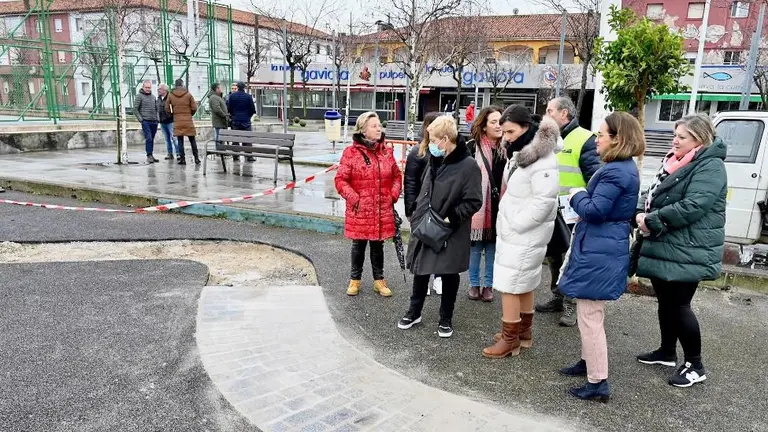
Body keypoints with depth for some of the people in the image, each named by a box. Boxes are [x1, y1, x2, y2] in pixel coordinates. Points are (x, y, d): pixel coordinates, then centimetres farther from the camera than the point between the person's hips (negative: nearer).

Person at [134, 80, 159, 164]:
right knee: (148, 139, -13)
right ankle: (149, 156, -9)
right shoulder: (139, 96, -1)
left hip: (154, 122, 6)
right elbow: (135, 109, -4)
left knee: (152, 139, 9)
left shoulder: (153, 97, 17)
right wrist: (140, 119, -10)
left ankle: (151, 155, 16)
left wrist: (158, 118, 10)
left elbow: (156, 108, 24)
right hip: (145, 121, -5)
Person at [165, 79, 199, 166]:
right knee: (192, 140, 6)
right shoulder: (188, 94, -2)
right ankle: (196, 158, 7)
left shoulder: (170, 95, 2)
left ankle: (182, 159, 4)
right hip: (188, 120, -1)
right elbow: (194, 108, -3)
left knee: (180, 141, 5)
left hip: (177, 121, 1)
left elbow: (167, 108, 4)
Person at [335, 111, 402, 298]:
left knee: (378, 245, 14)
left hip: (383, 210, 3)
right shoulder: (351, 152, -9)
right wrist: (353, 198, -13)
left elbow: (397, 176, 13)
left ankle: (379, 280, 28)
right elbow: (341, 180, -7)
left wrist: (393, 195, 2)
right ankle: (355, 279, 28)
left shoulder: (387, 151, 4)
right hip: (360, 210, -3)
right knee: (358, 245, 11)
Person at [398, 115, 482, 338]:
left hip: (450, 234, -6)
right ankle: (414, 312, 33)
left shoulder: (468, 165, -16)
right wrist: (417, 218, 11)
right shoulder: (434, 160, 5)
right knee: (420, 271, 15)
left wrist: (451, 218, -20)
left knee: (449, 276, 9)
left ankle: (446, 318, 27)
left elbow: (474, 202, -15)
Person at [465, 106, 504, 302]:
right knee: (475, 246, 8)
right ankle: (474, 284, 22)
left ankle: (488, 285, 23)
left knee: (493, 246, 10)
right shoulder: (472, 147, -6)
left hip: (498, 205, 2)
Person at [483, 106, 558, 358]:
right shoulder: (521, 152, 12)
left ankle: (510, 339, 7)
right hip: (514, 230, 10)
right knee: (524, 281, 17)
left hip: (524, 233, -10)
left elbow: (544, 200, -26)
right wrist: (509, 222, 10)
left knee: (509, 283, -5)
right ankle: (524, 331, 30)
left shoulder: (542, 158, -20)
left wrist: (515, 224, -21)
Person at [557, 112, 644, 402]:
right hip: (603, 248, 11)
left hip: (598, 251, -11)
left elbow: (594, 210, -24)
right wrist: (584, 197, 7)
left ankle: (598, 383, 4)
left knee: (589, 316, -4)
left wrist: (577, 196, -5)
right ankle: (588, 361, 38)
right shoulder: (624, 168, 13)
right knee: (591, 313, 23)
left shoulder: (615, 172, -20)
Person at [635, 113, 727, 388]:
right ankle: (667, 352, 34)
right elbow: (653, 195, 18)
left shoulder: (710, 167, -14)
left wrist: (652, 221, -19)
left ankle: (695, 365, 15)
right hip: (664, 248, 9)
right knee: (666, 302, 18)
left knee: (679, 306, -1)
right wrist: (641, 213, -2)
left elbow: (691, 207, -25)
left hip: (687, 253, -9)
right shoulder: (676, 162, 14)